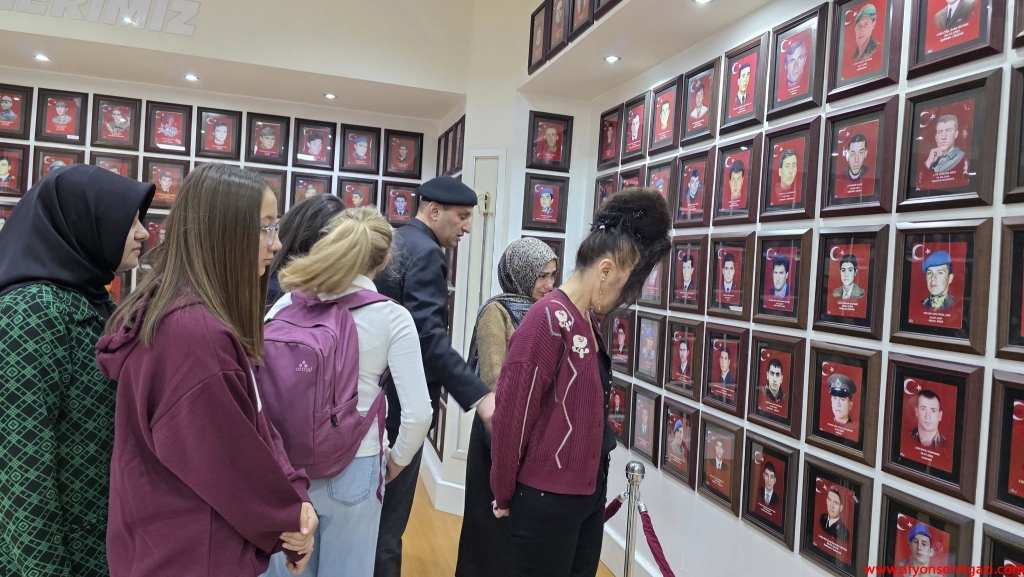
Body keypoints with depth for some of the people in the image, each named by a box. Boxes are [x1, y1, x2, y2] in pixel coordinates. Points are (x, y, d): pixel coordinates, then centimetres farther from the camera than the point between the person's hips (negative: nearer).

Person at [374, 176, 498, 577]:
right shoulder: (425, 252, -18)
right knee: (388, 519, 3)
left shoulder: (392, 243, 12)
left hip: (380, 392, 10)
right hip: (402, 400, -10)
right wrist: (479, 396, -33)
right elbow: (428, 334, -29)